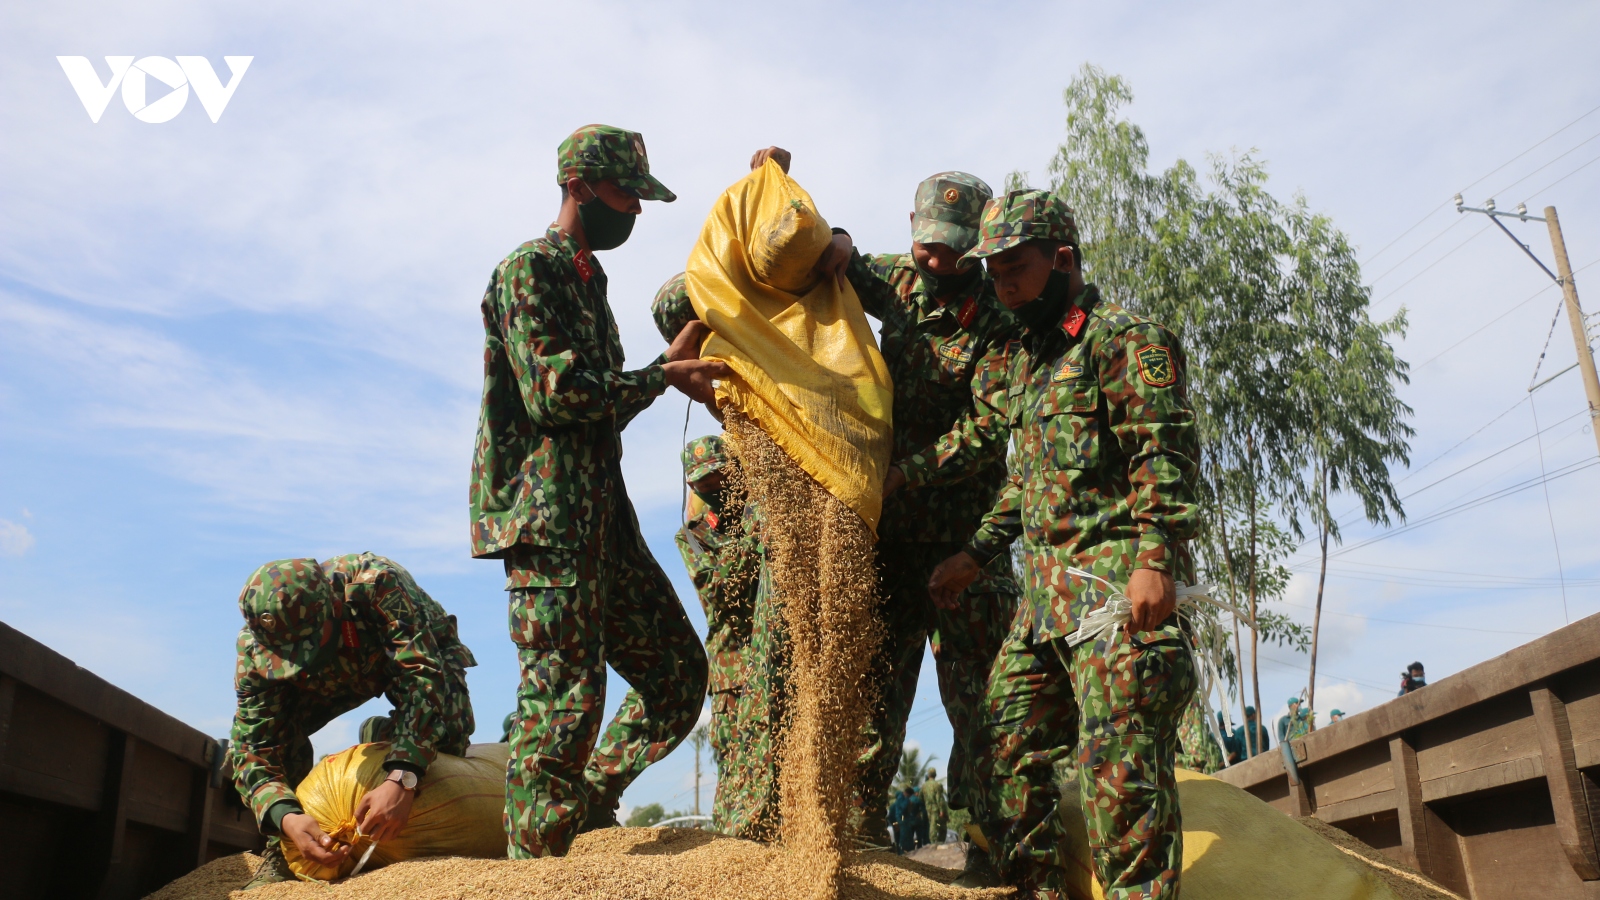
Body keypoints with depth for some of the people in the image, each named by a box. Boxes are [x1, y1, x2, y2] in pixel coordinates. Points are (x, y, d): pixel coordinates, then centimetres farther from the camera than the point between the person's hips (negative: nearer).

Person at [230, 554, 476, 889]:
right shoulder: (254, 648, -31)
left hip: (426, 657, -3)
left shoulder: (376, 583, -44)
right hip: (344, 673, 3)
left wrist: (401, 780, -56)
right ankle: (282, 850, -4)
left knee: (447, 730, -32)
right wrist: (286, 817, -48)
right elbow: (253, 747, -29)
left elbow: (424, 675, -46)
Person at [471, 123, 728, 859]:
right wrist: (665, 375, -11)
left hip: (601, 516, 9)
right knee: (566, 698, -10)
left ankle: (589, 804, 19)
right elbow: (555, 392, -17)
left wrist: (672, 363, 10)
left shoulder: (590, 280, 23)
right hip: (547, 518, -9)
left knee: (678, 670, 9)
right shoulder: (529, 270, -4)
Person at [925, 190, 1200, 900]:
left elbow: (1166, 454, -13)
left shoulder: (1125, 337, -3)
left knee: (1119, 758, -12)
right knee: (1013, 741, 10)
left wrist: (1156, 557, -23)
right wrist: (976, 554, 21)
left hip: (1116, 575, -9)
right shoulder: (1027, 360, 23)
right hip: (1045, 586, 9)